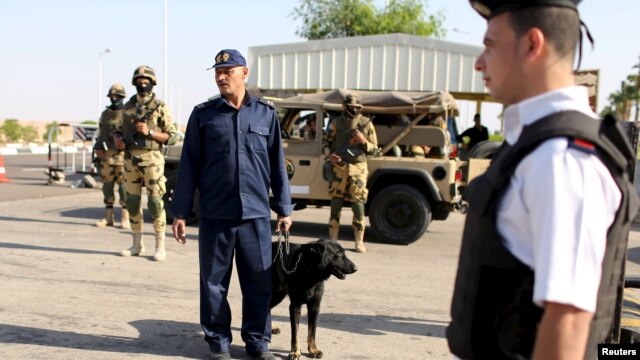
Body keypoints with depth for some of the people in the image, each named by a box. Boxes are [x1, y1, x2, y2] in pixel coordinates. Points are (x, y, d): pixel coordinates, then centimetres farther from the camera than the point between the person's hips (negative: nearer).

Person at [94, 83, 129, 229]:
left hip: (123, 154, -5)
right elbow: (101, 134, 19)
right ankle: (108, 217, 14)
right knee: (107, 185, 7)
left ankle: (125, 218, 0)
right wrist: (98, 148, 10)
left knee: (124, 186, -6)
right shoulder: (105, 114, 16)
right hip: (106, 154, 5)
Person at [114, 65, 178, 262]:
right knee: (132, 201, 8)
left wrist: (149, 132, -16)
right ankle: (137, 245, 18)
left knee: (155, 202, -5)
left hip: (151, 159, -5)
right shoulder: (128, 106, 13)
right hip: (130, 159, 5)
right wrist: (118, 139, 0)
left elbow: (172, 137, -5)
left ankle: (160, 246, 4)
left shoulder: (160, 107, -2)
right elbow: (122, 130, 22)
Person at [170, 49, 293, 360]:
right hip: (214, 215, 0)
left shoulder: (266, 113, 5)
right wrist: (180, 212, 1)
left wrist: (284, 209, 7)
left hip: (256, 214, 0)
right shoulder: (203, 114, 3)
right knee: (214, 282, 8)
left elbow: (277, 164, 8)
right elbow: (189, 165, 4)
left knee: (259, 282, 6)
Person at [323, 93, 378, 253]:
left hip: (358, 169, -1)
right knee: (336, 204, 4)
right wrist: (329, 155, -9)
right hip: (339, 168, 1)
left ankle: (359, 242, 7)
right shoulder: (336, 123, 3)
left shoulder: (367, 124, 2)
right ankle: (332, 239, 15)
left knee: (358, 206, -3)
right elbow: (326, 142, 11)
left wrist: (363, 141, -14)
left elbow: (374, 149, 5)